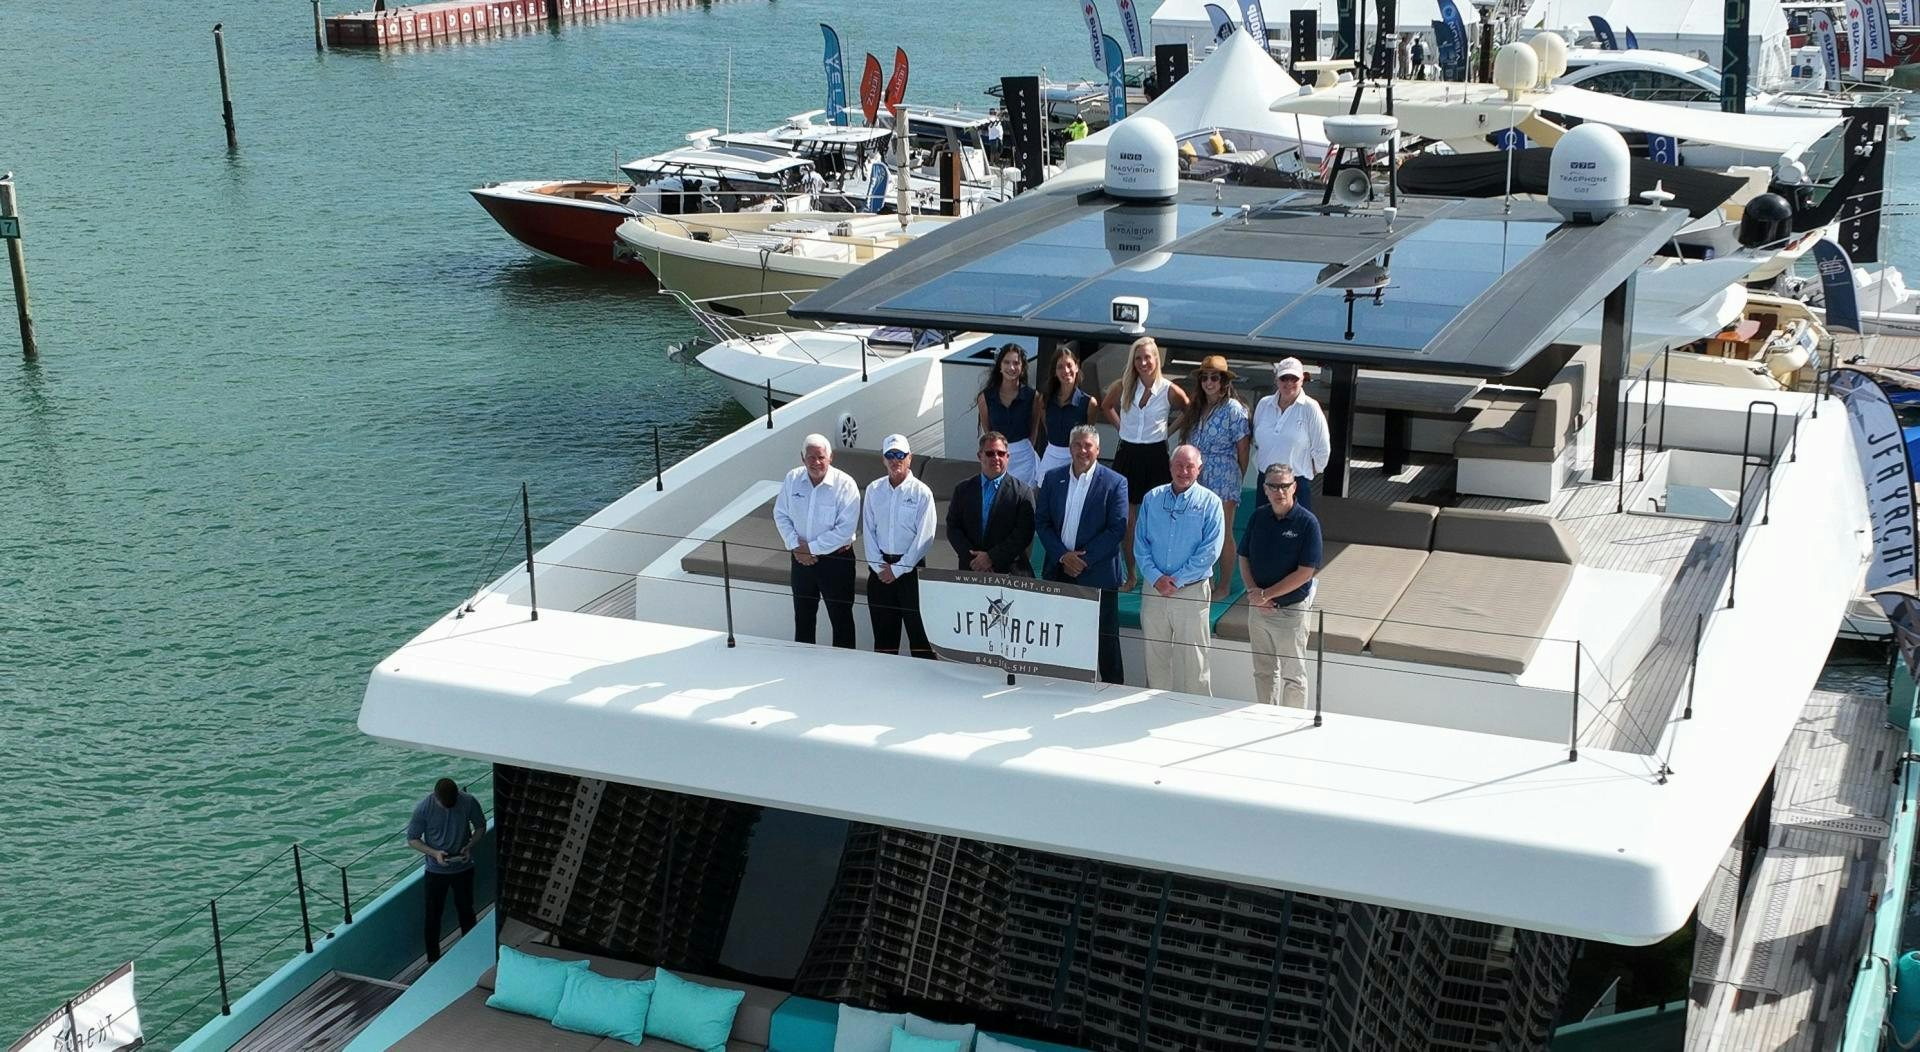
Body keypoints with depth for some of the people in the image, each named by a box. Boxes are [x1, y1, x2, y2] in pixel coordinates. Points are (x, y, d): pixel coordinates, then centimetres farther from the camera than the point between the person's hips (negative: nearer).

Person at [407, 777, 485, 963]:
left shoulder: (469, 802, -18)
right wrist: (434, 853, -24)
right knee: (433, 915, 9)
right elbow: (412, 839, -10)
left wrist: (470, 846, -18)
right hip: (436, 870, -1)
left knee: (466, 911, 18)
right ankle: (433, 959, 26)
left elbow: (481, 827, -1)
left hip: (463, 868, 1)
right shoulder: (423, 809, -21)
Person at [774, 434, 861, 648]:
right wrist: (795, 546, -9)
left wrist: (812, 548, -18)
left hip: (836, 559, -5)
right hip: (801, 558, 5)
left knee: (841, 618, 3)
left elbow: (846, 528, -21)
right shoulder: (793, 479, -4)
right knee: (803, 616, 19)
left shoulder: (845, 484, -18)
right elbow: (780, 514, 4)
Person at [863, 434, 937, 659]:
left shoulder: (922, 492, -6)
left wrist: (898, 569, -10)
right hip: (880, 568, 4)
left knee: (918, 628, -4)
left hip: (910, 567, -4)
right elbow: (869, 531, 7)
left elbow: (924, 537, -9)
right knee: (883, 630, 10)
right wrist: (879, 567, -3)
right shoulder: (874, 490, 5)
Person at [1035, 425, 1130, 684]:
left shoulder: (1115, 483, -6)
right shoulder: (1053, 478, 5)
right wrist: (1062, 555, -10)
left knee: (1106, 640, 2)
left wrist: (1084, 559, -15)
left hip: (1098, 573, -3)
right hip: (1059, 572, 3)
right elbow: (1041, 522, 4)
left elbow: (1117, 529, -10)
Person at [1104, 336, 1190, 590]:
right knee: (1127, 518, 6)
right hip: (1127, 455, 3)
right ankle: (1131, 575, 18)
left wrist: (1168, 430, 2)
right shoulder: (1123, 387, -1)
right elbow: (1106, 406, 19)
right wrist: (1122, 427, 11)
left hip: (1155, 457, -3)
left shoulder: (1169, 391, -8)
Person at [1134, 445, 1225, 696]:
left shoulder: (1209, 503, -3)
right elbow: (1140, 543, 4)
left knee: (1193, 661, -1)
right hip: (1154, 590, 3)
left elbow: (1210, 551, -9)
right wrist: (1156, 578, -10)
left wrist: (1176, 580, -12)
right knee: (1155, 656, 10)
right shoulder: (1152, 499, 7)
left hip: (1192, 591, -3)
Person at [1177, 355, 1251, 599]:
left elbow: (1242, 448, -4)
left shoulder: (1234, 409, -8)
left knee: (1222, 533, 1)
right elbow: (1188, 442, 14)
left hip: (1222, 478, -6)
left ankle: (1225, 584, 12)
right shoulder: (1196, 407, 11)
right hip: (1197, 476, 6)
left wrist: (1239, 478, 3)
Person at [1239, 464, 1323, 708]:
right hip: (1258, 608, 5)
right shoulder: (1258, 517, 1)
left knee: (1293, 676, 7)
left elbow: (1305, 573, -17)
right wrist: (1254, 592, -11)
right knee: (1263, 672, 17)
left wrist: (1265, 594, -16)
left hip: (1291, 610, -5)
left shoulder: (1307, 523, -14)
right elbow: (1244, 558, 6)